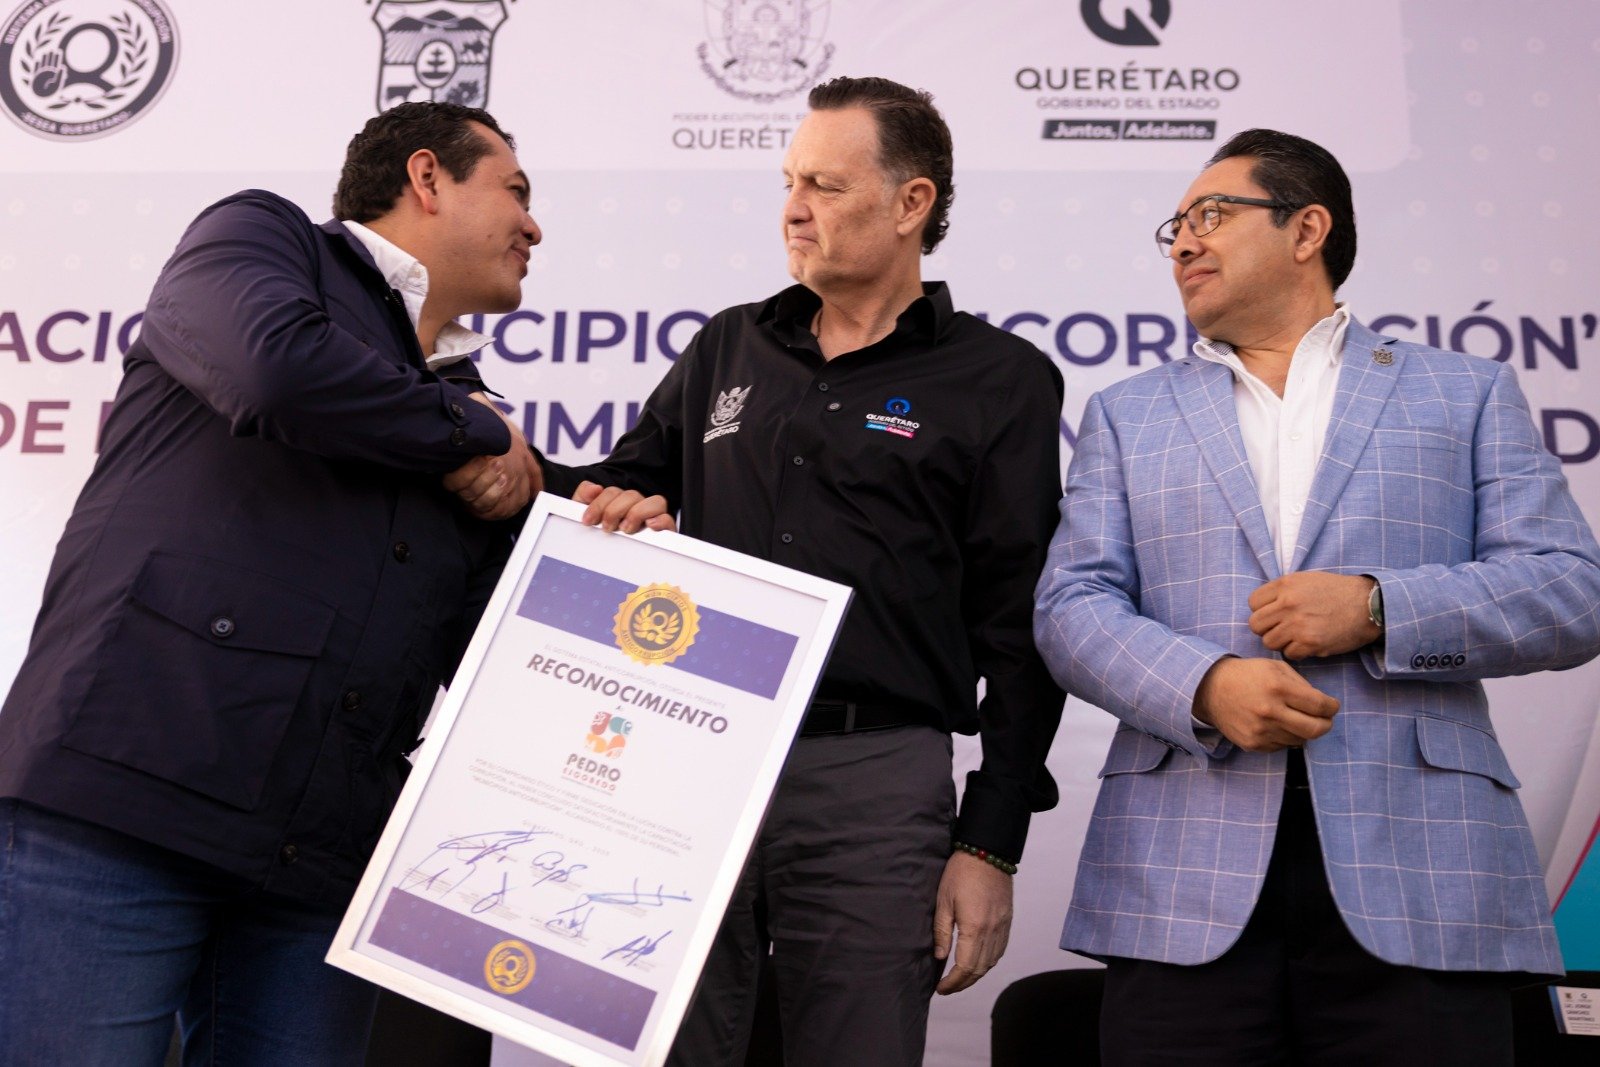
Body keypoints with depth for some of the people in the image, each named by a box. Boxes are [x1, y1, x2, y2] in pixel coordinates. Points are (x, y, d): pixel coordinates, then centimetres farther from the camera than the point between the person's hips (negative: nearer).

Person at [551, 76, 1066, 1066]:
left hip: (872, 778, -3)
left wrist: (990, 846, -4)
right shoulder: (729, 348, 14)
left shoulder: (1001, 381, 3)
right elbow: (628, 483, 24)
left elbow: (1018, 627, -1)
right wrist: (576, 493, -2)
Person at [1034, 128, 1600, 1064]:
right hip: (1183, 878, 1)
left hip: (1417, 876, 0)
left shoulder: (1466, 394, 14)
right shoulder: (1128, 416, 17)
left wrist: (1379, 608, -11)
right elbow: (1073, 607, 6)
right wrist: (1202, 684, -13)